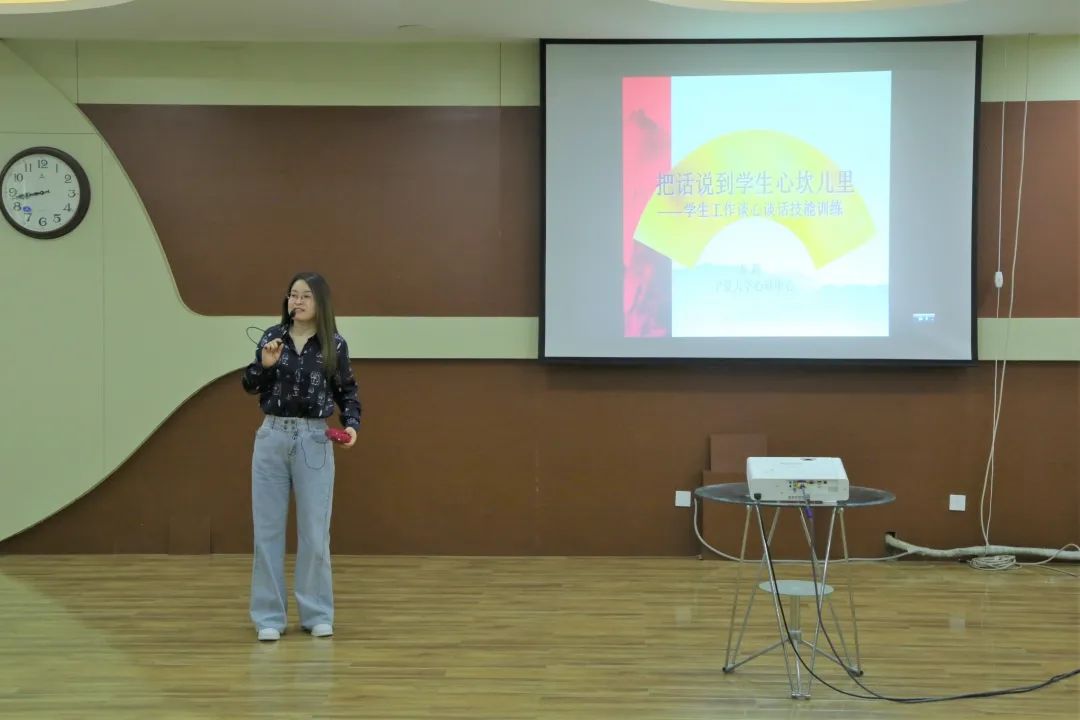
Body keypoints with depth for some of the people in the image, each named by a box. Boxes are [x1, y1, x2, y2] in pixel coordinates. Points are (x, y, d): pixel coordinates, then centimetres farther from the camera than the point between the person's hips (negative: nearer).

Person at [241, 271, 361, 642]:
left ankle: (317, 614, 15)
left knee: (314, 530, 3)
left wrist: (351, 424, -8)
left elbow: (347, 392, 8)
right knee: (268, 528, 4)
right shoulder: (272, 337, 2)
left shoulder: (334, 345, -1)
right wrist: (265, 365, -13)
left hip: (314, 440, -1)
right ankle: (269, 615, 13)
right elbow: (250, 386, 7)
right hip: (272, 438, 2)